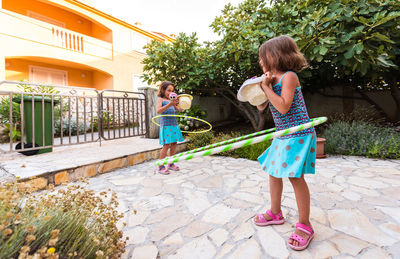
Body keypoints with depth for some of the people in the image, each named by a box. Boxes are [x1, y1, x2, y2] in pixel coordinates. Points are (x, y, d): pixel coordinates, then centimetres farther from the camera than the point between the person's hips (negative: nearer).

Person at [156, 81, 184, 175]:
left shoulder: (172, 100, 16)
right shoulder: (161, 99, -1)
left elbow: (179, 109, 14)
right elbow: (158, 111, -17)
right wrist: (169, 104, -28)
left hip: (174, 124, 6)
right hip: (166, 125, -6)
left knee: (174, 144, 7)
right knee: (166, 145, -8)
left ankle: (171, 164, 22)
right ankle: (161, 166, 4)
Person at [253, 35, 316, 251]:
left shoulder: (288, 76, -12)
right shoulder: (272, 80, 13)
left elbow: (283, 107, -24)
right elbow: (261, 107, 12)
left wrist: (267, 87, -16)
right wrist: (261, 87, -1)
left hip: (298, 134, -9)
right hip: (282, 135, 9)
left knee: (295, 176, -8)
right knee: (274, 172, 12)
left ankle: (304, 225, 10)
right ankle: (275, 213, 28)